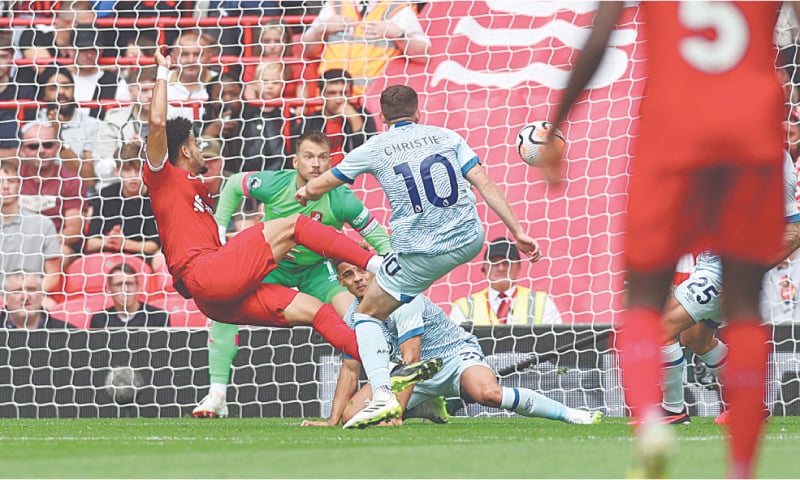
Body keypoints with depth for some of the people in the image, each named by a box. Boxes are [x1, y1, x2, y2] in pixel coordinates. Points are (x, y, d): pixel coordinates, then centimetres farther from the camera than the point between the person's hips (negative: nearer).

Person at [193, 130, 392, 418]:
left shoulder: (341, 200, -28)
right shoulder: (272, 184, -25)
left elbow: (377, 237, -15)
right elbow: (233, 185, -2)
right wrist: (218, 232, -4)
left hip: (317, 269, -1)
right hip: (270, 264, 1)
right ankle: (217, 397, -7)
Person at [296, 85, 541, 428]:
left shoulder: (374, 150, 4)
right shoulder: (446, 137, 8)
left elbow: (316, 188, 15)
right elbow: (485, 185, 1)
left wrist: (304, 192, 38)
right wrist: (517, 232, 3)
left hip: (420, 253, -4)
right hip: (469, 242, 4)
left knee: (366, 315, 10)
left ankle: (382, 395, -12)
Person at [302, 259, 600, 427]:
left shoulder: (402, 298, -23)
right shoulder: (354, 316, 0)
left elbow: (410, 359, -27)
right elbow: (350, 368, 7)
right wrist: (332, 420, 0)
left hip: (457, 355, -7)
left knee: (486, 391, -41)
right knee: (352, 414, -9)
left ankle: (567, 414, -26)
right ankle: (429, 409, 15)